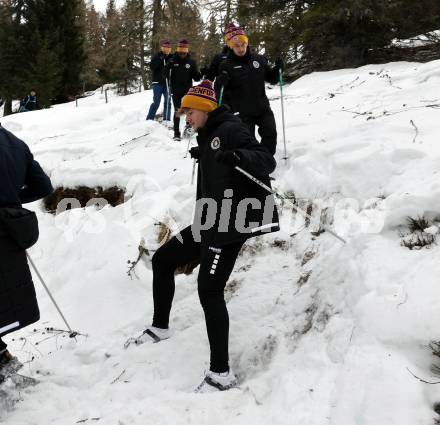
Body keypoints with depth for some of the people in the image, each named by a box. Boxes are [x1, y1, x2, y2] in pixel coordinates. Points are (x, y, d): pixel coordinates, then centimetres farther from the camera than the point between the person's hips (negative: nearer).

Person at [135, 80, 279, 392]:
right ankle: (160, 327, 34)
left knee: (209, 291, -15)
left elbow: (267, 162, -23)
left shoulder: (230, 130, -10)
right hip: (209, 221, 10)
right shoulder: (207, 137, 18)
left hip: (231, 222, -10)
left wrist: (237, 157, -39)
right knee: (162, 260, 17)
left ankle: (221, 373, -9)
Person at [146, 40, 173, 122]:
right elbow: (152, 67, -11)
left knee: (168, 102, 7)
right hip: (158, 82, -3)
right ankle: (149, 119, 0)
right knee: (156, 102, -7)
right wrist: (160, 59, -19)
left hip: (168, 83, 3)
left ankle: (167, 120, 15)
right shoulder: (157, 56, 1)